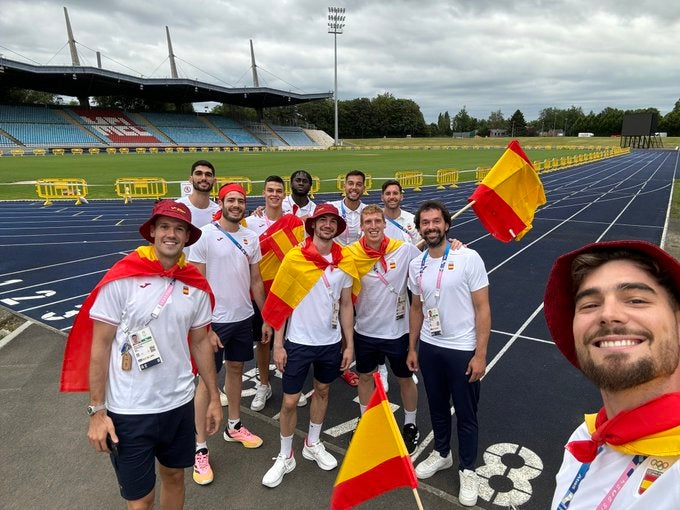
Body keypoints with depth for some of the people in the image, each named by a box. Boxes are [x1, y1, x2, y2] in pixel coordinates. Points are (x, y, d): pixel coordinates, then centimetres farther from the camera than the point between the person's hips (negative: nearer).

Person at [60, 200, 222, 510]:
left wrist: (213, 397, 9)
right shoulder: (121, 279, -15)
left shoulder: (196, 285, -2)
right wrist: (97, 410, -10)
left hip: (179, 403, 4)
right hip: (129, 411, -4)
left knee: (174, 476, 21)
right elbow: (100, 346, -10)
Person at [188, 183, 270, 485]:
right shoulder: (205, 236, -12)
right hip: (215, 320, -5)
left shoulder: (251, 238, 4)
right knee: (207, 379, 3)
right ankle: (200, 449, 15)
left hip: (244, 318, 6)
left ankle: (233, 427, 38)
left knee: (236, 370, 19)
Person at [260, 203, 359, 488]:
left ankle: (312, 445, 41)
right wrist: (278, 344, -8)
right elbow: (280, 303, -7)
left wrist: (349, 345, 5)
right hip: (298, 341, -3)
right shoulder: (294, 257, -11)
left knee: (322, 391, 19)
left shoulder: (345, 262, -2)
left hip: (331, 341, 4)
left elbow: (346, 305, 6)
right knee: (289, 401, 4)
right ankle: (285, 457, 26)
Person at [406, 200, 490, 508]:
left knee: (466, 413, 11)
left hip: (463, 350, -4)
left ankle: (467, 470, 32)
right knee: (437, 407, 20)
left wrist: (480, 354, -14)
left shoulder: (468, 258, -14)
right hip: (429, 347, 5)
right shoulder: (416, 265, 1)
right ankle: (442, 453, 43)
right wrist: (412, 348, 12)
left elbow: (482, 308, -12)